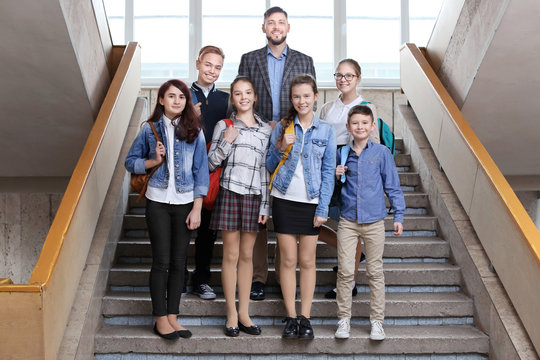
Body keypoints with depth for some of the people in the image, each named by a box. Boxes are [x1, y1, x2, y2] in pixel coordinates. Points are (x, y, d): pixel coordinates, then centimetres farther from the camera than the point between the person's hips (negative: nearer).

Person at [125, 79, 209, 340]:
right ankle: (160, 319, 12)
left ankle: (173, 317, 18)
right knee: (161, 262, 1)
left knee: (178, 262, 6)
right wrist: (154, 161, -11)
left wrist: (197, 209, -4)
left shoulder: (194, 131, 3)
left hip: (185, 203, 1)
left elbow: (201, 170, 2)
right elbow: (130, 162, 9)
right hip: (158, 203, -1)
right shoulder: (150, 129, 3)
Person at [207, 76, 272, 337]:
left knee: (246, 255, 7)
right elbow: (211, 163, 4)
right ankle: (232, 314, 12)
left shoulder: (266, 130, 11)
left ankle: (244, 313, 16)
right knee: (231, 255, 1)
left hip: (254, 197, 2)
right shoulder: (224, 126, 6)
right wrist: (226, 142, -12)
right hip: (229, 193, -2)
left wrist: (265, 206, 3)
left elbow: (267, 169, 9)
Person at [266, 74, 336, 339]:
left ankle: (305, 318, 14)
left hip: (312, 202, 0)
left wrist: (323, 209, -5)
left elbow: (328, 172, 2)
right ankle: (291, 317, 13)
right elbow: (270, 166, 8)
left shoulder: (326, 130, 3)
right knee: (288, 260, 4)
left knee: (307, 261, 5)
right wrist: (281, 149, -12)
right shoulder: (282, 127, 5)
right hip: (284, 200, 1)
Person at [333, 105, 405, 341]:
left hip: (374, 220, -1)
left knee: (375, 272, 7)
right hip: (348, 220, 1)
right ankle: (344, 319, 15)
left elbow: (392, 185, 4)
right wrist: (336, 176, -5)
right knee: (345, 271, 1)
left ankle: (377, 321, 18)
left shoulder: (381, 152, 0)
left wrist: (398, 215, 1)